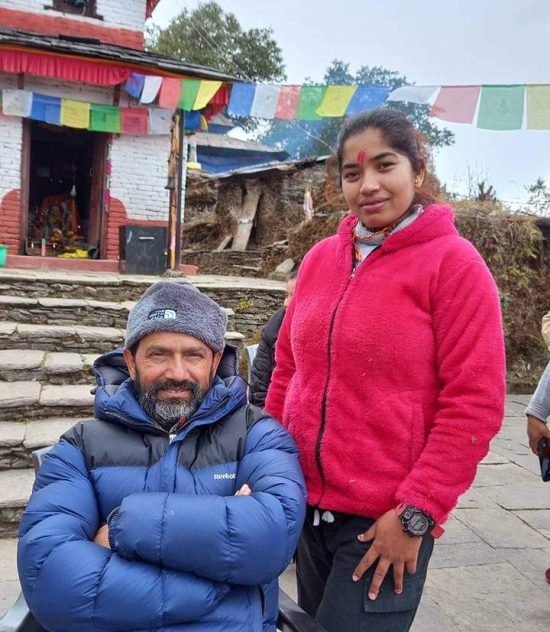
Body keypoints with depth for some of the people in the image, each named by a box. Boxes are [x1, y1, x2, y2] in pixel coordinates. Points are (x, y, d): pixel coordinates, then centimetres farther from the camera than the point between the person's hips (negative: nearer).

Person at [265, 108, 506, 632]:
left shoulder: (453, 263, -11)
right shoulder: (321, 257, 4)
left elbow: (475, 404, -14)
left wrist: (416, 512, -14)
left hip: (386, 522, -5)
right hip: (308, 504, 6)